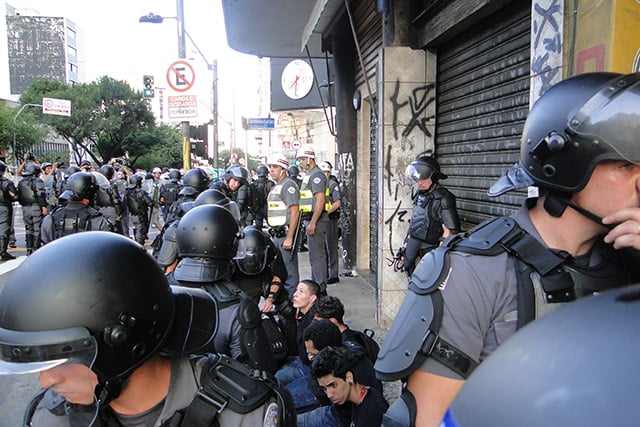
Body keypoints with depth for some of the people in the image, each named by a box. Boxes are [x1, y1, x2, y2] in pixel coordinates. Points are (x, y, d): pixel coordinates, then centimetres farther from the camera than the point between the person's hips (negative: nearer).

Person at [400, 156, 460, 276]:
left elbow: (449, 232, -19)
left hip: (427, 252, -8)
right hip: (412, 247, 8)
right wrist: (407, 241, 18)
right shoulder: (420, 195, 8)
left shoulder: (442, 199, -18)